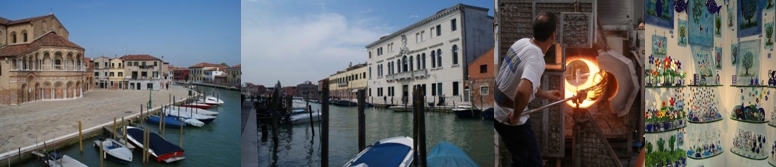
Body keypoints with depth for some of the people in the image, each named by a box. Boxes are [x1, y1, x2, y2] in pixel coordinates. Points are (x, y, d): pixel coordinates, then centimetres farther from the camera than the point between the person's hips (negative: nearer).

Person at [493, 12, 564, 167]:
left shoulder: (522, 42, -2)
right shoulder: (536, 60, -28)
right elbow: (523, 91, -46)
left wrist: (545, 94, 17)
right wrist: (516, 115, -27)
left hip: (498, 111, 9)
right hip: (509, 118, -8)